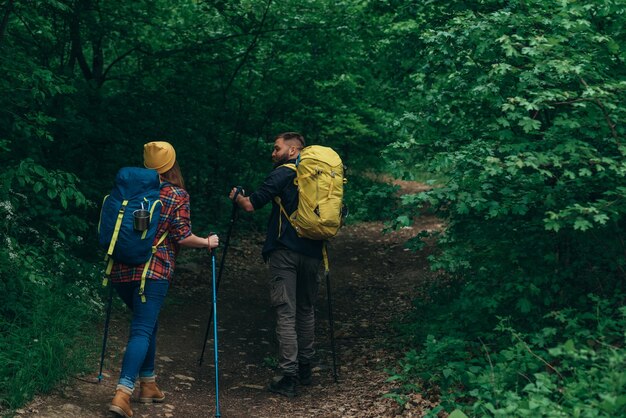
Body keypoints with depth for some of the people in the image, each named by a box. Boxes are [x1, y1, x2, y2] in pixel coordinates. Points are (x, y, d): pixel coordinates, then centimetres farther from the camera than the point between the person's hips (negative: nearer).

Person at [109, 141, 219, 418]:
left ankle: (147, 385, 29)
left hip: (121, 269, 6)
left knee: (147, 325, 22)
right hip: (153, 272, -6)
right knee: (142, 330, -6)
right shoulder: (177, 195, -3)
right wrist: (208, 242, 9)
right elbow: (182, 237, -7)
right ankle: (122, 394, -19)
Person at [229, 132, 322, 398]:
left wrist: (237, 197, 11)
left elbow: (251, 205, -8)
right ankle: (305, 369, 24)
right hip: (312, 252, 6)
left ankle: (289, 377, -8)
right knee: (306, 310, 18)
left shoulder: (282, 173, -6)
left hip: (285, 251, -6)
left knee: (286, 313, -5)